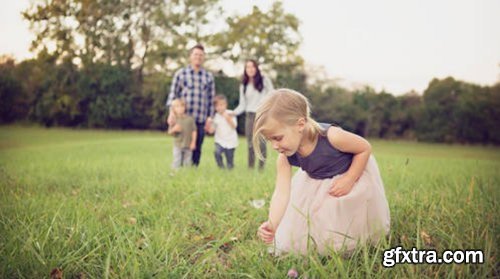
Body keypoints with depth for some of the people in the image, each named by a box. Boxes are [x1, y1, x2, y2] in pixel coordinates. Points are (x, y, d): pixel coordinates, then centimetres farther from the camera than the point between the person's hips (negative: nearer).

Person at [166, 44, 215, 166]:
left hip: (200, 120, 2)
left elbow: (211, 99, 11)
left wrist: (210, 118, 7)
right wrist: (172, 112, -5)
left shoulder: (209, 77, 11)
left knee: (197, 148, 4)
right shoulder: (180, 74, 7)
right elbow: (173, 93, 5)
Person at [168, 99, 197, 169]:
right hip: (178, 145, 0)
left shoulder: (190, 119, -1)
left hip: (188, 145, 0)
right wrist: (174, 129, -20)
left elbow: (194, 131, 1)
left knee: (187, 163, 7)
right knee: (177, 163, 0)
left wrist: (193, 142, -5)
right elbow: (170, 132, 2)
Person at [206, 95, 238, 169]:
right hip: (220, 141, 1)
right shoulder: (215, 117, -1)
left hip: (230, 141, -1)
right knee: (217, 152, -25)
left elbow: (234, 126, -13)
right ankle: (221, 167, -5)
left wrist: (228, 118, -24)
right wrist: (209, 123, -19)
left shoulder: (230, 114, -5)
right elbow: (211, 131, -1)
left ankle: (230, 168, 30)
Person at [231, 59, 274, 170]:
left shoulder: (264, 80, 4)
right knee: (251, 144, 2)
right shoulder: (243, 86, 12)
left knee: (261, 143, -7)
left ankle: (261, 168, -3)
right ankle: (250, 168, 4)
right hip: (250, 116, 3)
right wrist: (233, 113, -9)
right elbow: (242, 105, 9)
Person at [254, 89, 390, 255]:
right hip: (316, 183, 4)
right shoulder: (285, 157, -24)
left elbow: (365, 149, -23)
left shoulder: (331, 136, -38)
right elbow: (281, 193, -30)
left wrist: (348, 180, -29)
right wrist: (272, 225, -45)